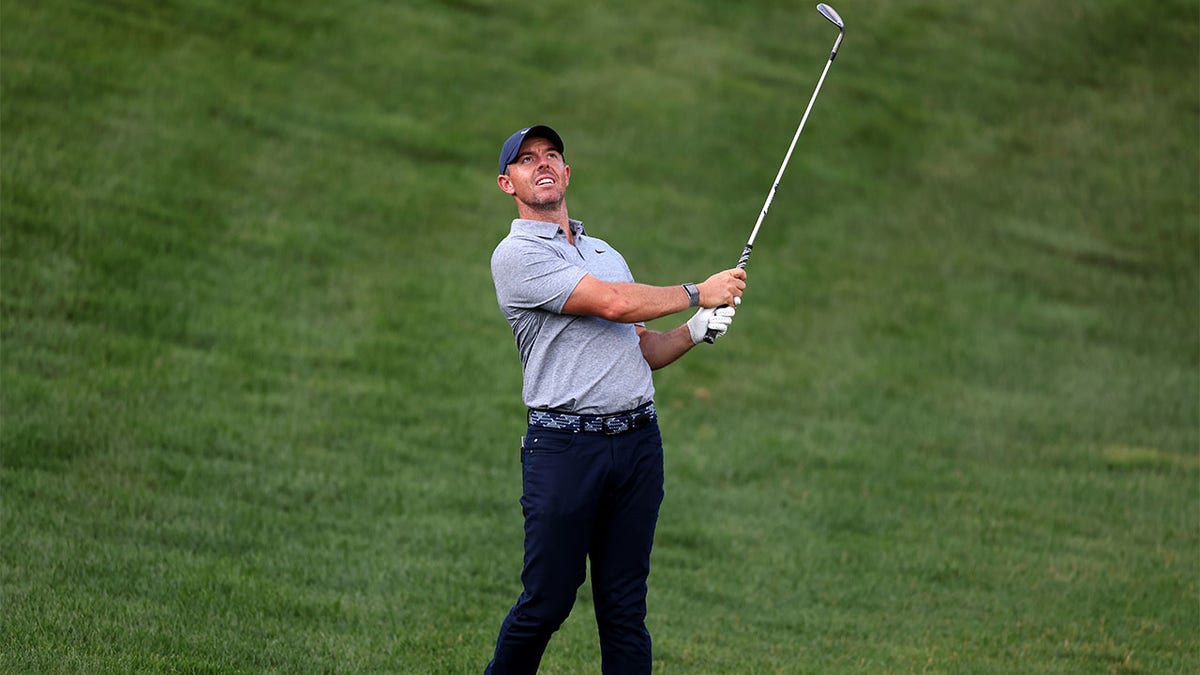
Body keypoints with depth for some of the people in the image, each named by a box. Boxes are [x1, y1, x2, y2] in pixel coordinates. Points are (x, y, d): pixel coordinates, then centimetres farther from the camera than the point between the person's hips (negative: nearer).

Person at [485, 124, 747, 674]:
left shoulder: (606, 252, 23)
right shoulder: (516, 255, -3)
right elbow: (612, 303, -13)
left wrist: (696, 331, 4)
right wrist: (697, 293, -3)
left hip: (638, 440, 6)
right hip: (564, 443, -6)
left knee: (625, 609, 4)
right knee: (546, 603, -5)